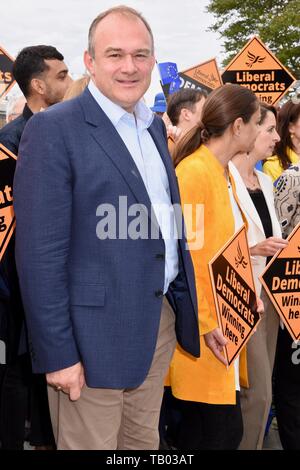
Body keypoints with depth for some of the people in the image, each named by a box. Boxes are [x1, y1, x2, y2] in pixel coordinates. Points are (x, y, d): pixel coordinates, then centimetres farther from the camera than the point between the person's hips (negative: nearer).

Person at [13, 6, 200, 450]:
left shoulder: (154, 126, 11)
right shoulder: (53, 129, -14)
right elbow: (40, 254, -16)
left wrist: (182, 305, 13)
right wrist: (57, 354, -17)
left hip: (162, 319, 7)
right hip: (96, 334, -7)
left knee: (145, 442, 20)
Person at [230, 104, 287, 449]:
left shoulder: (265, 181, 15)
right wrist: (252, 249, -24)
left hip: (268, 293, 8)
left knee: (261, 389, 13)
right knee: (257, 390, -6)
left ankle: (252, 444, 25)